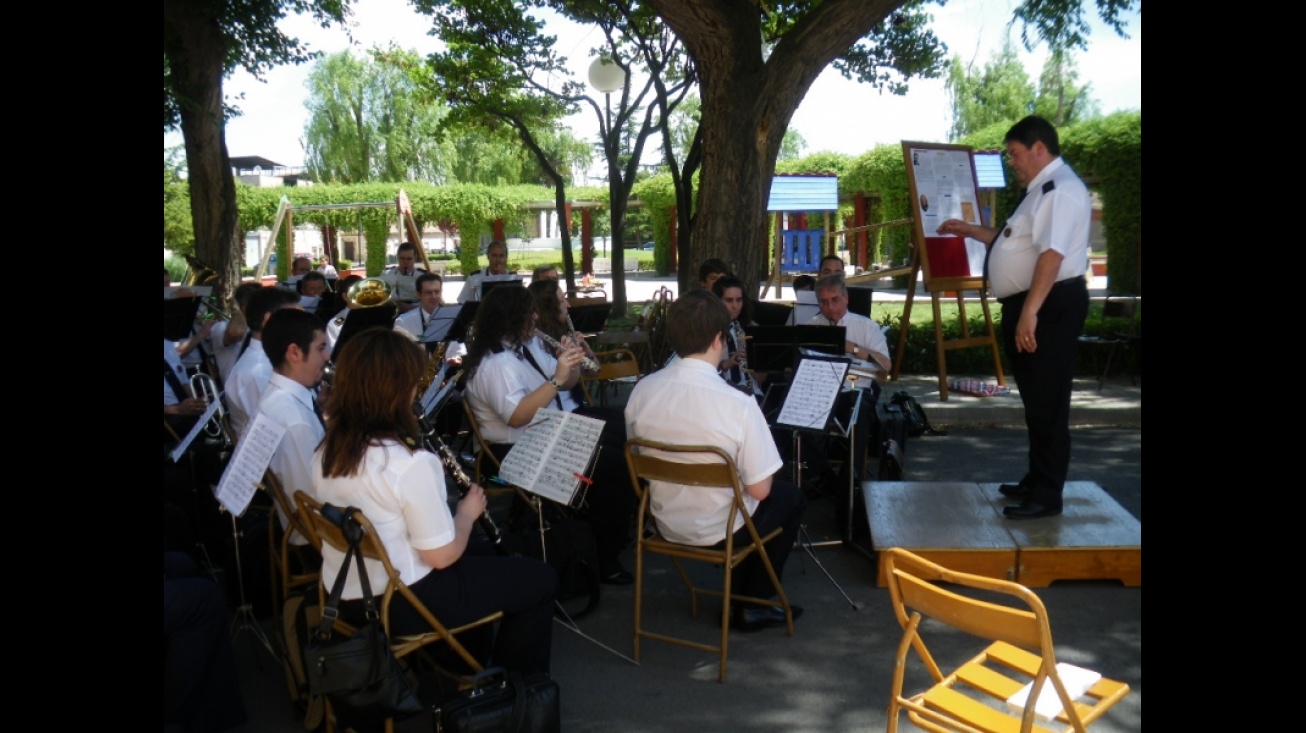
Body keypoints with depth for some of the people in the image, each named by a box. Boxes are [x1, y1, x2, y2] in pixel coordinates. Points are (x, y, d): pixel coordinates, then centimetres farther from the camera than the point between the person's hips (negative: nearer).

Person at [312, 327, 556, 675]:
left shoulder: (326, 453, -3)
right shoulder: (410, 464, -28)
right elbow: (443, 556, -21)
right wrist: (468, 511, -4)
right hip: (403, 604, -8)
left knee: (479, 548, 32)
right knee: (541, 579, 8)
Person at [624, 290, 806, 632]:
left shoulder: (642, 390, -13)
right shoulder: (738, 404, -28)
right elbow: (759, 490, -20)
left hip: (666, 521, 5)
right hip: (720, 529, -5)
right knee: (791, 497, 25)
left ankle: (742, 591, 37)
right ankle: (751, 605, 26)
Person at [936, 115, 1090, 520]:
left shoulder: (1060, 188, -14)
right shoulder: (1042, 190, 19)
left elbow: (1052, 254, -25)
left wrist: (1030, 313, -30)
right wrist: (970, 230, 29)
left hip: (1050, 306, -11)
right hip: (1028, 306, 11)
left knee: (1047, 403, -5)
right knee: (1035, 400, 18)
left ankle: (1047, 496, 2)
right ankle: (1036, 480, 30)